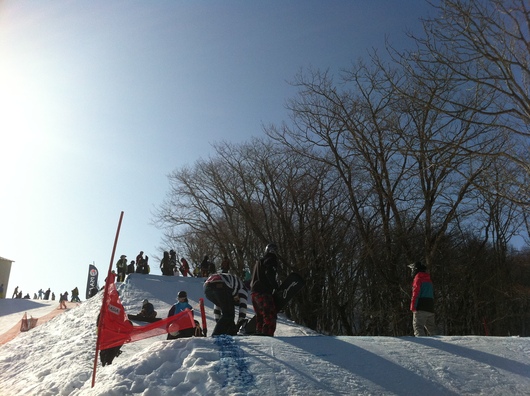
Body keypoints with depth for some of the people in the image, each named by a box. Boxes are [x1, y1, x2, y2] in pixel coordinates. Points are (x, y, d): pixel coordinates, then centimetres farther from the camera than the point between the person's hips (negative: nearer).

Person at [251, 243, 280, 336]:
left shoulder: (259, 262, 25)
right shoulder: (271, 260, -3)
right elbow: (269, 274, -19)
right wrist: (276, 286, -13)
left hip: (254, 292, 9)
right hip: (264, 293, -9)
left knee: (260, 316, 16)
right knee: (270, 315, -10)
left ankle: (259, 333, 16)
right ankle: (267, 335, -18)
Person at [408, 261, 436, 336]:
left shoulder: (418, 278, -4)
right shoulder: (428, 279, 21)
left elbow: (416, 293, -13)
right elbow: (432, 294, 20)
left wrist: (413, 307, -13)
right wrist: (431, 306, 20)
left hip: (421, 308, -8)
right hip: (430, 308, 8)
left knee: (418, 326, -12)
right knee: (431, 328, 14)